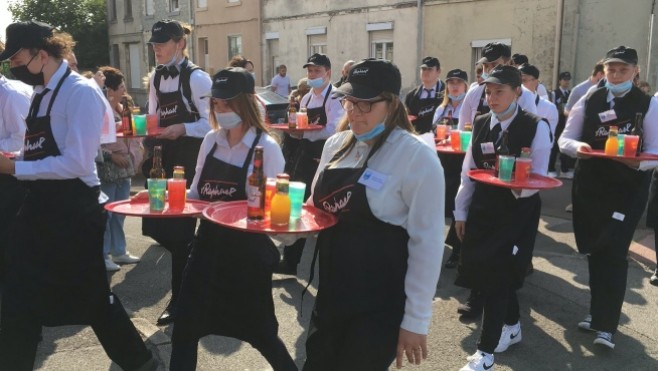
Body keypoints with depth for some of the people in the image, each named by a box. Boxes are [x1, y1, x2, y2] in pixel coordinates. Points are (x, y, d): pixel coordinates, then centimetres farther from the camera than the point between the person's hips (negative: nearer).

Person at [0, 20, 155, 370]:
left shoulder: (81, 92, -15)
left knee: (92, 293, 4)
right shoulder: (40, 94, 11)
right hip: (40, 207, 9)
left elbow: (76, 163, -22)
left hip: (73, 210, -9)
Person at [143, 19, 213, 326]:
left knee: (179, 226, -1)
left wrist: (182, 129, -26)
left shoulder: (196, 77, -11)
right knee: (158, 224, 9)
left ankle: (180, 297, 14)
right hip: (164, 157, 7)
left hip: (189, 159, -7)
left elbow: (212, 122, -14)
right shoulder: (156, 78, 10)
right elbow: (153, 119, 16)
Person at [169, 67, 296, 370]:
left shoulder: (266, 147, -13)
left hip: (248, 250, -5)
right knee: (185, 327, 8)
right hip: (208, 243, 5)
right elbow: (196, 194, 12)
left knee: (259, 331, 11)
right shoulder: (210, 141, 3)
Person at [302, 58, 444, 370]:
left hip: (380, 304, -6)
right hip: (331, 291, 6)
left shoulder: (417, 157, -16)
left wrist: (416, 319, -14)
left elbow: (427, 242, -15)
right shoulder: (336, 144, 4)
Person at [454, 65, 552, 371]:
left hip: (517, 211, -5)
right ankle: (511, 326, 36)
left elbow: (538, 176, -9)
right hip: (483, 209, 5)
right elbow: (468, 171, 8)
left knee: (496, 276, -5)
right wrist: (461, 212, 9)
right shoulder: (480, 124, 6)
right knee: (487, 273, 11)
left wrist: (520, 187, -31)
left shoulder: (536, 127, -9)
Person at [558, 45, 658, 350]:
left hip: (628, 190, -3)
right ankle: (599, 311, 30)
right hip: (589, 186, 3)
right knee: (594, 251, 13)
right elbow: (565, 139, 3)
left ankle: (607, 325, 3)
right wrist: (578, 147, -19)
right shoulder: (589, 100, 3)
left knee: (613, 254, -6)